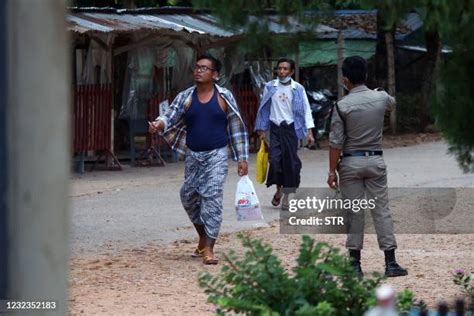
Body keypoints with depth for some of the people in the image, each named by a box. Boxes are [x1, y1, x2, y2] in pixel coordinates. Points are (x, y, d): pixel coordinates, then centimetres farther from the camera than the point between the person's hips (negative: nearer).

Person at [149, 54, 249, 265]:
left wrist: (242, 158, 0)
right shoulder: (185, 97, 3)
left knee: (212, 197, -13)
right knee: (189, 196, 7)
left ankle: (208, 248, -12)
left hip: (216, 155, -4)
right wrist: (158, 124, -29)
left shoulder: (224, 97, -2)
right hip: (192, 155, 4)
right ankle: (203, 237, 31)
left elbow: (236, 127, 2)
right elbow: (170, 118, -4)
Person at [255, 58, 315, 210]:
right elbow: (264, 108, 8)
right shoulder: (270, 87, 4)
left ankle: (286, 196, 7)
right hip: (275, 128, 1)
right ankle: (279, 189, 14)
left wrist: (309, 132, -5)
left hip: (291, 128, -1)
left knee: (291, 161, -2)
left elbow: (306, 110, 1)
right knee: (275, 159, -10)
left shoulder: (298, 89, 0)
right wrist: (262, 130, 6)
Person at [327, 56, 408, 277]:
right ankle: (390, 262, 1)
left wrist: (332, 171, -4)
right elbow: (392, 103, 27)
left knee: (354, 213, 3)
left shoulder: (342, 106, -11)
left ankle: (355, 263, 5)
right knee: (381, 209, 4)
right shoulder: (381, 98, 0)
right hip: (375, 161, 2)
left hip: (351, 162, -2)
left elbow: (336, 142, -11)